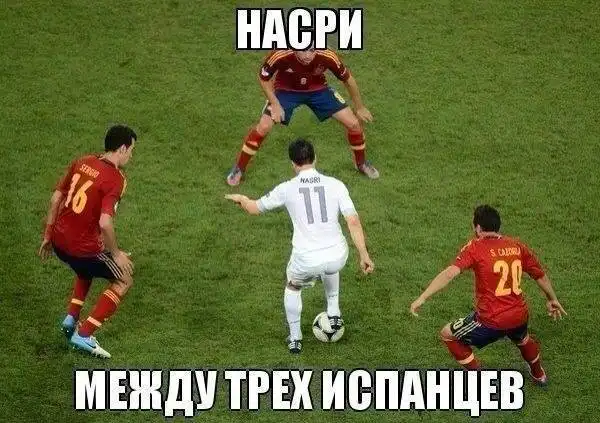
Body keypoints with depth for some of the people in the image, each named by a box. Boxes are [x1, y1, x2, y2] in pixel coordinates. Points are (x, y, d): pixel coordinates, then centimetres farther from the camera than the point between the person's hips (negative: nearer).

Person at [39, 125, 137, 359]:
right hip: (83, 248, -7)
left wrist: (48, 236, 18)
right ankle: (83, 335, 7)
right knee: (124, 280, 14)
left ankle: (71, 319, 26)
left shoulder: (82, 162, 4)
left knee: (86, 269, 38)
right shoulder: (116, 179, -17)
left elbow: (55, 199, 9)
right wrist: (116, 254, -10)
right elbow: (105, 223, -26)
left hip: (59, 240, 7)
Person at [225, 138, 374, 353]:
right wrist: (364, 255, 1)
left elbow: (255, 208, 12)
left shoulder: (287, 189, -4)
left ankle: (295, 339, 37)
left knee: (292, 288, 33)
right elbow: (354, 222, -7)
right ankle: (334, 314, 41)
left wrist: (241, 198, 34)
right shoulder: (335, 185, -3)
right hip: (337, 256, 2)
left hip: (306, 260, -2)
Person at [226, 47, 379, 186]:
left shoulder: (327, 57, -33)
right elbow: (263, 78, -15)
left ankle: (361, 163, 25)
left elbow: (348, 79, -13)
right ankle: (238, 169, 4)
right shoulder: (281, 55, -37)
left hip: (318, 90, 2)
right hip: (286, 90, -2)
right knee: (263, 127, -19)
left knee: (353, 123, -5)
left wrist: (360, 108, -1)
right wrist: (275, 104, -19)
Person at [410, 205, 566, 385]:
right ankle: (539, 375, 61)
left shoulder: (475, 247, -10)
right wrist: (552, 299, 33)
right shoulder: (517, 246, 4)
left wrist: (422, 298, -25)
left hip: (491, 321, -6)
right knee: (521, 337, 41)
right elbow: (540, 276, 16)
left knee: (448, 335, 17)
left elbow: (450, 273, -23)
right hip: (520, 316, 6)